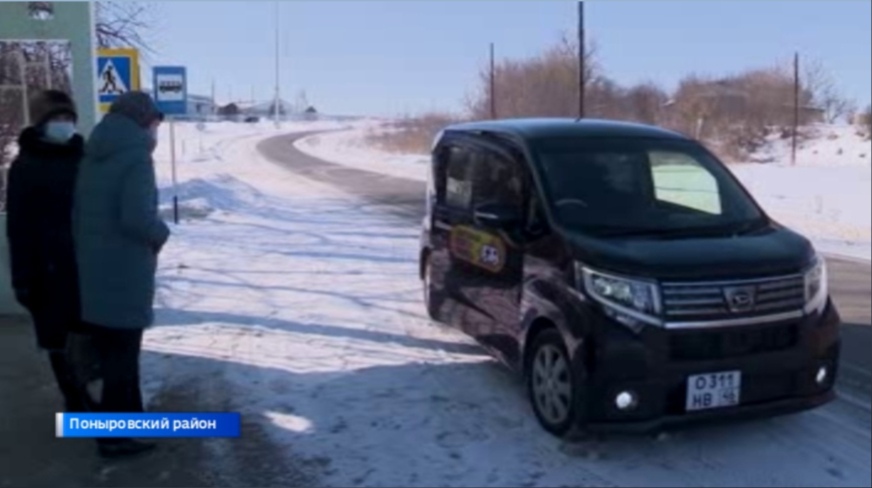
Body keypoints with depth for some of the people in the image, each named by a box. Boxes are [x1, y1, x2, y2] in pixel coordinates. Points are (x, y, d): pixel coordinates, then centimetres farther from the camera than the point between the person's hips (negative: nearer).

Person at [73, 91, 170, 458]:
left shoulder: (92, 158, 10)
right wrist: (162, 234, -7)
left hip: (92, 271, 8)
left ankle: (129, 416, 34)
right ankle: (114, 436, 11)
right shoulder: (136, 157, -15)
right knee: (122, 354, 2)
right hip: (125, 273, -8)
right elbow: (136, 217, -25)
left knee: (112, 352, 19)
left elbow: (77, 216, 14)